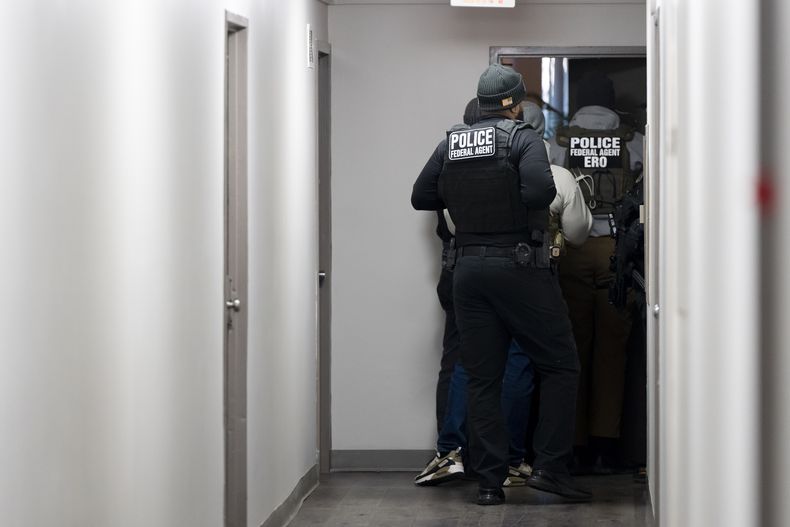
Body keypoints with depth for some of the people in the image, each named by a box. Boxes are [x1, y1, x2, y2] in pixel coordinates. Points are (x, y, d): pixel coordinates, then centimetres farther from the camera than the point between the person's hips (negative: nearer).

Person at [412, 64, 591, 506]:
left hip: (469, 269, 5)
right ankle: (550, 466, -2)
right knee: (560, 366, 6)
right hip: (520, 267, -5)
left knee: (482, 379, 8)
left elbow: (421, 197, 14)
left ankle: (489, 482, 7)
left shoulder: (450, 144, 9)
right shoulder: (523, 138, -7)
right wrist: (516, 199, -1)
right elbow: (540, 189, -23)